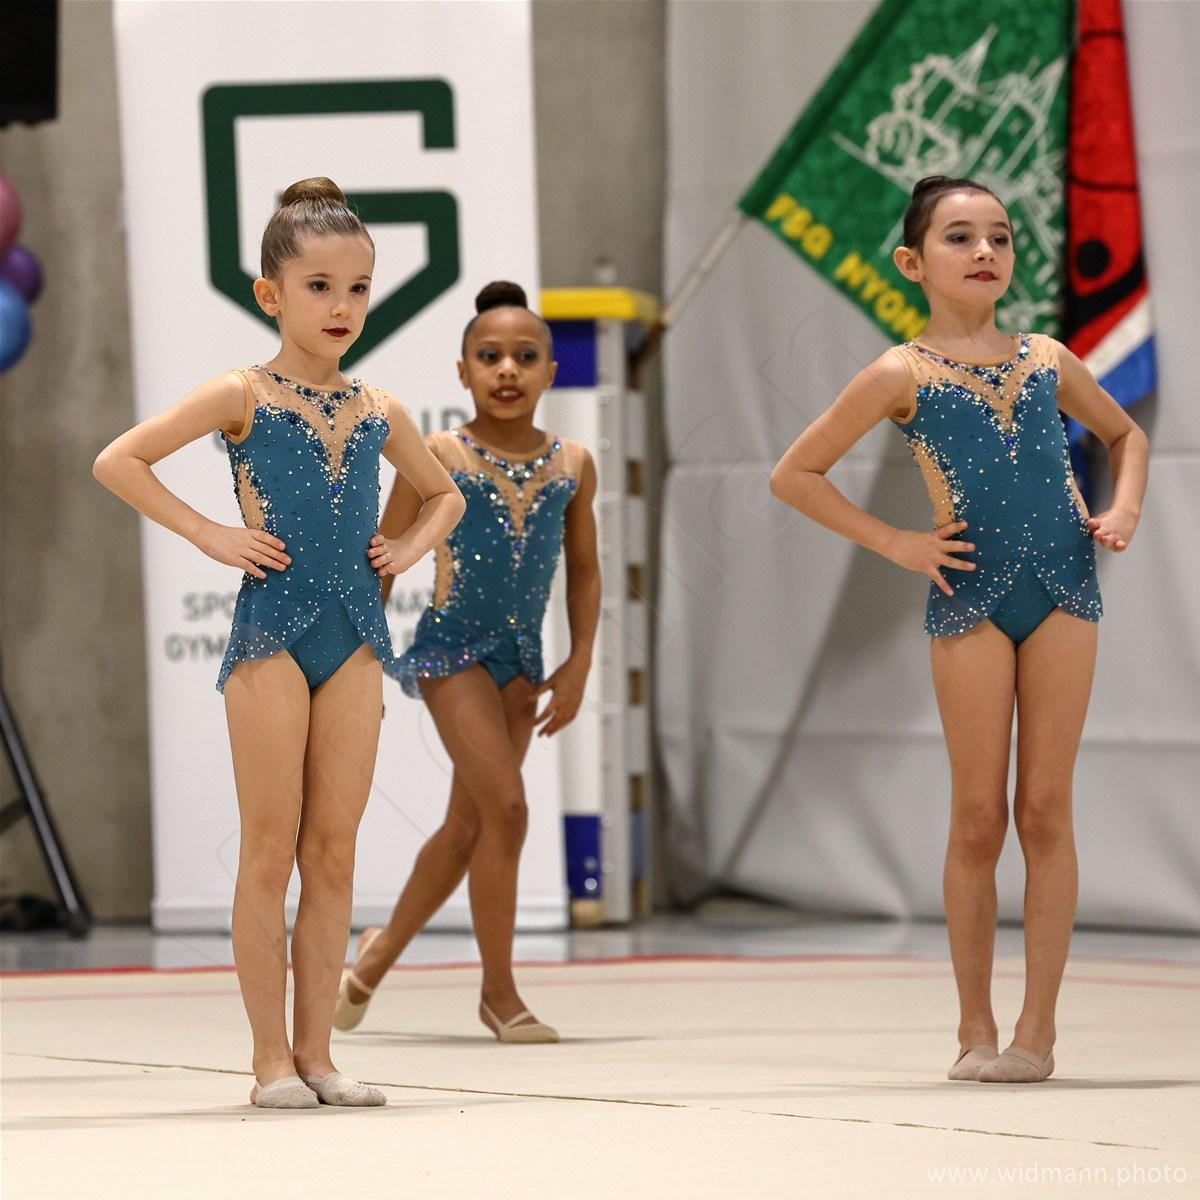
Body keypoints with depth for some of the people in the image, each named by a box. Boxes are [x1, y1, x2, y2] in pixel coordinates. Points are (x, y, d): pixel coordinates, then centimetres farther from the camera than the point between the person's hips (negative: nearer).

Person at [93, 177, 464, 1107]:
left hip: (355, 639, 5)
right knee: (271, 852, -2)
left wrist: (411, 546, 9)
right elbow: (117, 461, -9)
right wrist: (208, 535, -11)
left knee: (334, 853, 4)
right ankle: (273, 1061, 2)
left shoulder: (377, 412, 10)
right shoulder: (242, 398, -4)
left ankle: (316, 1052, 9)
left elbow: (444, 494, 28)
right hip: (272, 633, -5)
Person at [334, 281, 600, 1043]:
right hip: (452, 647, -5)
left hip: (521, 657, 5)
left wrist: (579, 664, 4)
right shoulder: (437, 458, -7)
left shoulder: (572, 465, 3)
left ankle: (386, 945, 35)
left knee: (468, 825, 13)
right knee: (505, 806, -15)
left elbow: (584, 570, 12)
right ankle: (500, 991, -5)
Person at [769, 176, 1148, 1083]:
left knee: (1046, 810, 0)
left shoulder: (1048, 361, 10)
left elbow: (1125, 434, 27)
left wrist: (1125, 509, 8)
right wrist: (891, 542, -3)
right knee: (979, 820, 1)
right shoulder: (903, 375, 0)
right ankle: (976, 1028, 11)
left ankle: (1037, 1028, 2)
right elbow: (794, 475, 3)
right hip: (970, 598, -2)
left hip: (1064, 591, 2)